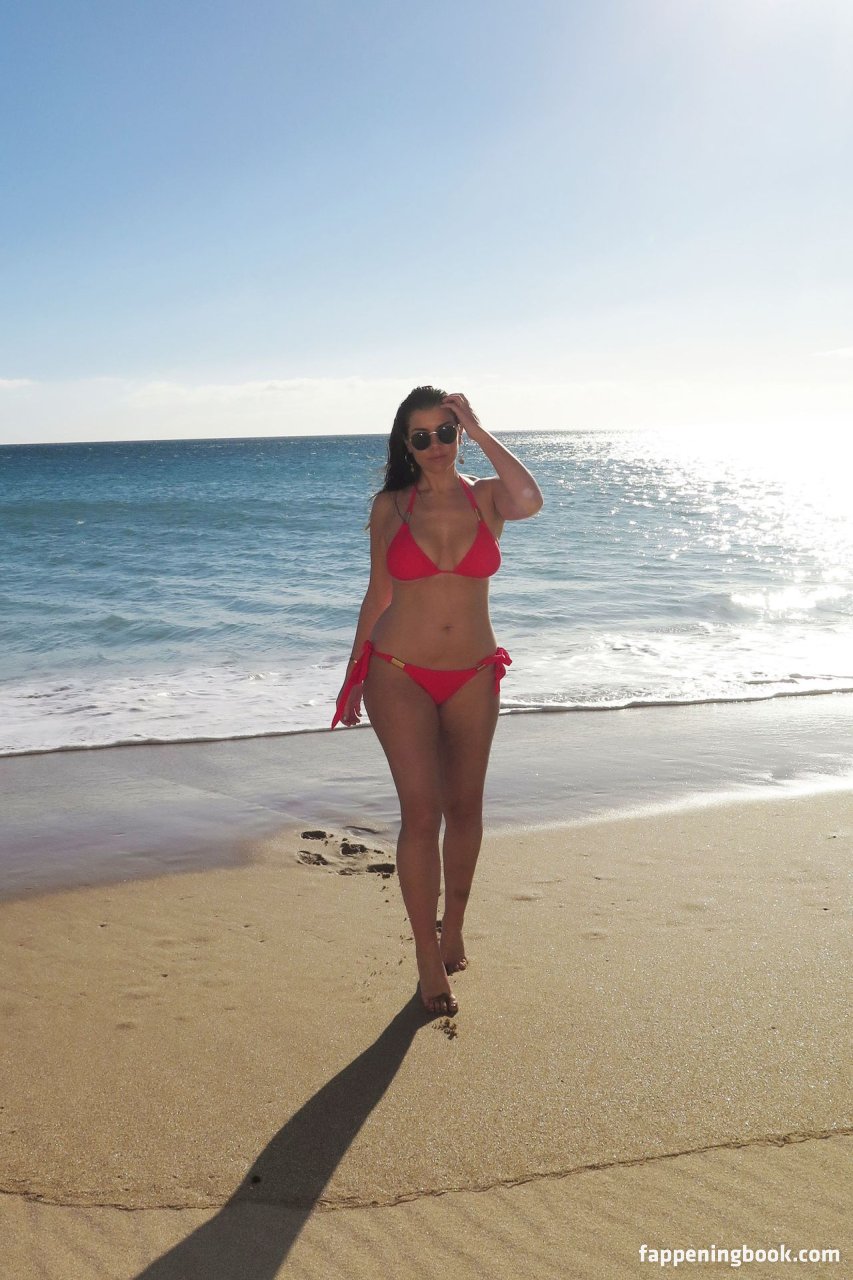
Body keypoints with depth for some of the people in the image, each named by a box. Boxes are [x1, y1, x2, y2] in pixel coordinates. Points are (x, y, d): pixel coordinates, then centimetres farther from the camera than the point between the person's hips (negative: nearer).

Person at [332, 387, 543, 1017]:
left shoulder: (486, 497, -1)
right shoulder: (390, 506, 0)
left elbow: (530, 501, -26)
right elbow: (377, 595, 7)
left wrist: (479, 430, -17)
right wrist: (354, 676, 9)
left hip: (472, 677, 2)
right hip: (400, 675, -1)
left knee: (465, 807, 13)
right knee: (422, 812, -7)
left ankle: (454, 926, 36)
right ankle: (430, 961, 6)